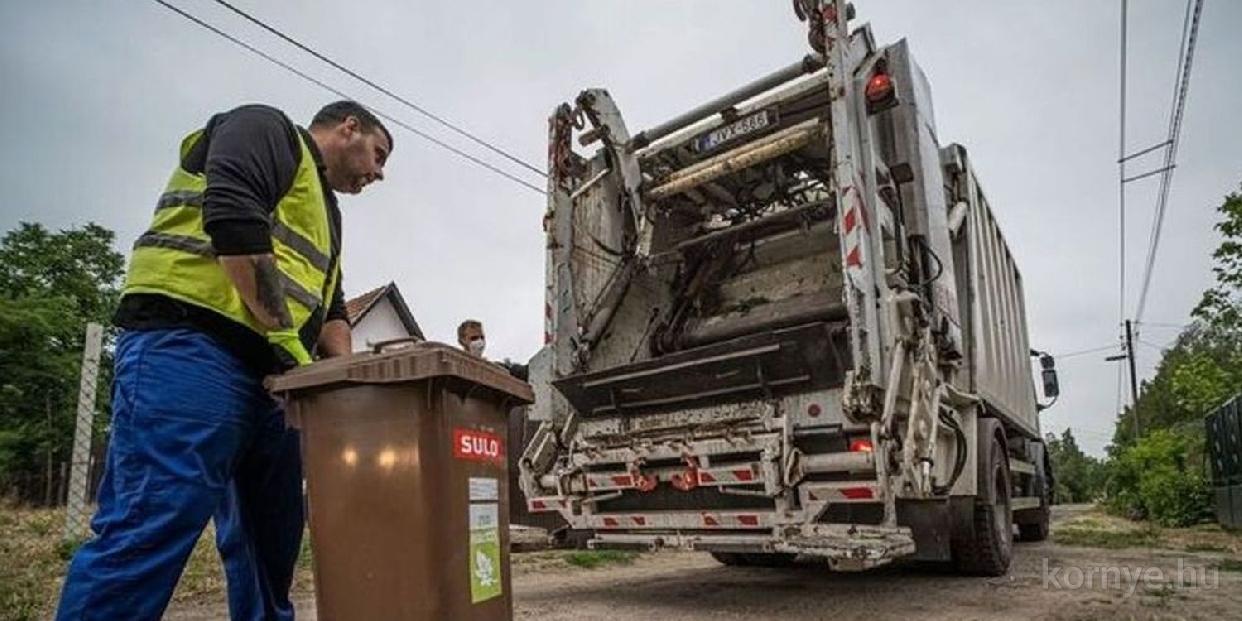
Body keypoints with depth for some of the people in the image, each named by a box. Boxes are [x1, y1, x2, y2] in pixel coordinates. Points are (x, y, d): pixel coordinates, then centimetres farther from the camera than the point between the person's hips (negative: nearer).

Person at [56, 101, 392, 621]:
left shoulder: (323, 215, 31)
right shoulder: (268, 130, 4)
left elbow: (329, 306, 24)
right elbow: (233, 216, -15)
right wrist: (286, 336, -17)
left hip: (269, 374, 10)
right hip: (188, 346, -10)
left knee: (269, 541, 9)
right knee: (152, 529, -15)